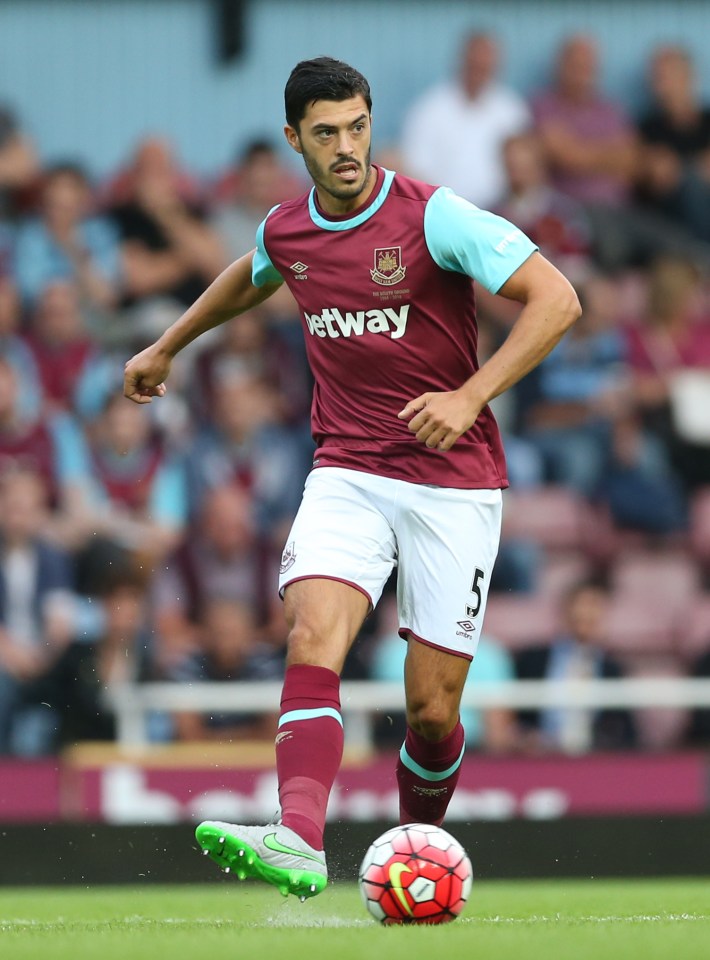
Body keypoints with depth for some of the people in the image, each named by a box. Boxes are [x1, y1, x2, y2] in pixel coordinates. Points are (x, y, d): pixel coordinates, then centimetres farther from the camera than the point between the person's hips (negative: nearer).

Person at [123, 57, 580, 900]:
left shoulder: (434, 216, -12)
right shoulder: (285, 232, 5)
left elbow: (555, 300, -16)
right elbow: (251, 277, 31)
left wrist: (470, 397, -25)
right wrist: (167, 347, 41)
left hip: (452, 483, -3)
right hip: (347, 474, 3)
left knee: (432, 711, -3)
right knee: (312, 640, -24)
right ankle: (299, 840, -40)